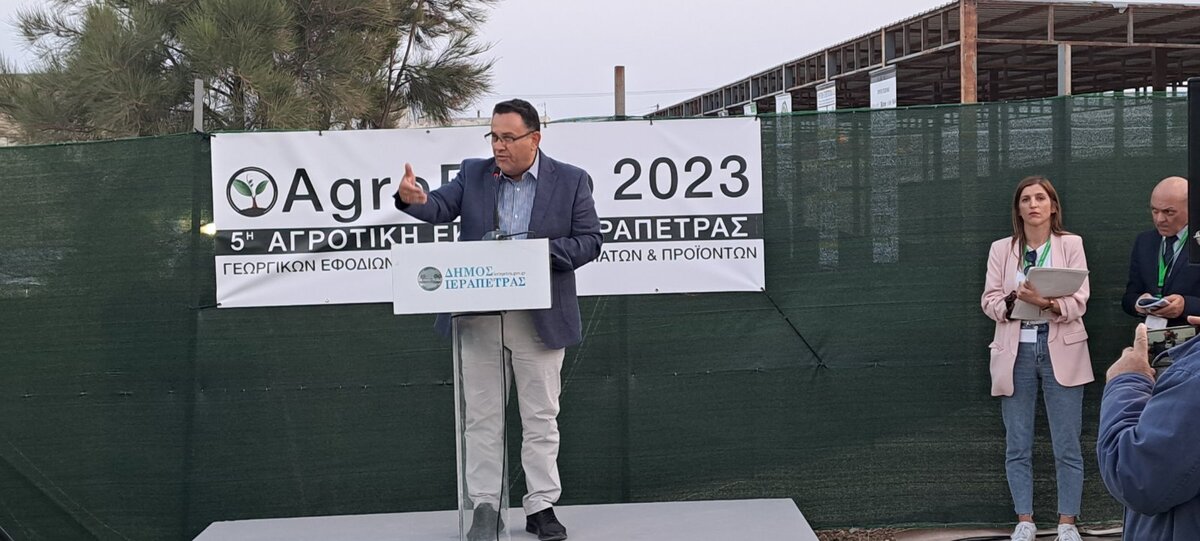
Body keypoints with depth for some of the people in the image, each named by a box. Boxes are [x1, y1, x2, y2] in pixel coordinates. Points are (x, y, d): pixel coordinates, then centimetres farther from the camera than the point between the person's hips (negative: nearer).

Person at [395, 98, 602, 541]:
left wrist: (544, 252, -16)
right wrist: (413, 200, -29)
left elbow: (589, 240, 0)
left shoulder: (571, 181, 2)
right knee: (482, 416, 6)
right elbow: (442, 207, -7)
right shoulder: (473, 174, 7)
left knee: (541, 417, 6)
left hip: (540, 319, -1)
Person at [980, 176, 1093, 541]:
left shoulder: (1071, 245, 4)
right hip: (1017, 351, 2)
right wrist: (1015, 300, -18)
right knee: (1017, 446, 4)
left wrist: (1045, 302, -25)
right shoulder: (1001, 249, 10)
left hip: (1060, 351, -2)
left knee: (1067, 445, -1)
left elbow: (1078, 302, -7)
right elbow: (989, 301, 2)